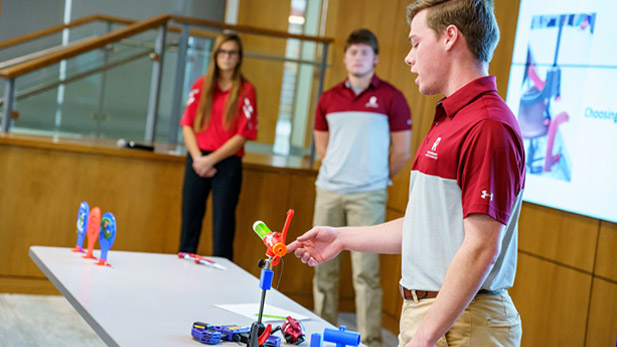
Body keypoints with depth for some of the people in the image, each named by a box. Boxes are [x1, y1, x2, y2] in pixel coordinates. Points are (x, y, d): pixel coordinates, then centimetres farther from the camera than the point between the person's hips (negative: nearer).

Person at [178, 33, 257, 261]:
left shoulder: (245, 91, 0)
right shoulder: (201, 86, 9)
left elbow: (242, 136, -5)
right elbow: (187, 125, 5)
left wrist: (211, 160, -11)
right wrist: (197, 158, -9)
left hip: (228, 163, -3)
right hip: (198, 162, 3)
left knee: (223, 224, -3)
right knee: (190, 221, 5)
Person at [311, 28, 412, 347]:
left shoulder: (390, 98, -2)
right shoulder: (329, 99, 10)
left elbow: (401, 150, 0)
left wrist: (375, 177, 7)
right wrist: (341, 170, 10)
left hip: (367, 196, -4)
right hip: (328, 191, 4)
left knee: (365, 271, -6)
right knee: (324, 266, 8)